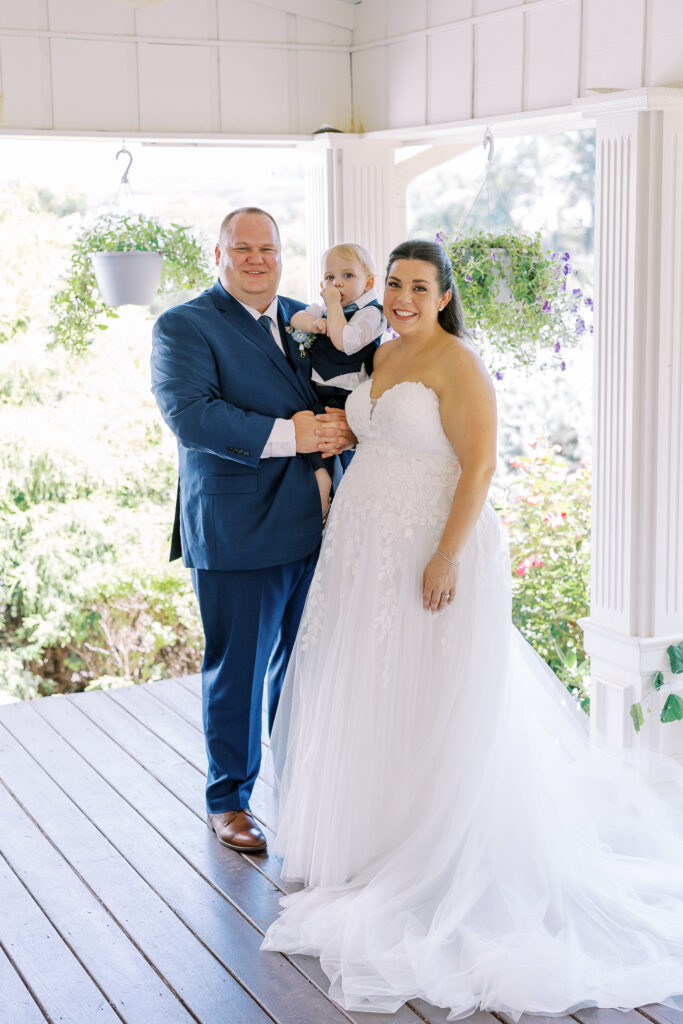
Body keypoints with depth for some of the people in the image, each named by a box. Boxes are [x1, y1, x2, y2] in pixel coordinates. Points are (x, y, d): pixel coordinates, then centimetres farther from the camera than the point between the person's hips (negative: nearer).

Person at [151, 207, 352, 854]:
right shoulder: (183, 327, -5)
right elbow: (189, 413, -19)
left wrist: (340, 428, -7)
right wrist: (287, 435, -23)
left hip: (315, 529, 6)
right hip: (239, 534, -6)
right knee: (237, 672, 6)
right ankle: (228, 800, 24)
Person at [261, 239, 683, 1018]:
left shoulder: (456, 365, -14)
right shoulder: (383, 356, 12)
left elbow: (479, 467, -19)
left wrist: (448, 556, -24)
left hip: (431, 551, -8)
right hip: (368, 548, 8)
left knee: (431, 701, 0)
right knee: (370, 696, 15)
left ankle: (438, 861, 13)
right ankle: (380, 833, 31)